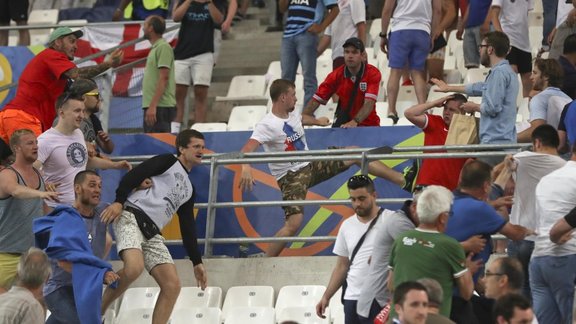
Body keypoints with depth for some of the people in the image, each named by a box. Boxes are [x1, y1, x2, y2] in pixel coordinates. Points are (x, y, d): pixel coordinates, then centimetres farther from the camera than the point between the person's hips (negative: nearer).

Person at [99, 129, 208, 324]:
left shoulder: (189, 189, 28)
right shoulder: (168, 162, 8)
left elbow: (187, 227, 29)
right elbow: (134, 176, -6)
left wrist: (197, 261, 23)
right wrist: (119, 201, -21)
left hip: (152, 233, 8)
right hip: (131, 217, -8)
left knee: (172, 285, -5)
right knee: (134, 267, -33)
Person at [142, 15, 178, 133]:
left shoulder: (163, 47, -9)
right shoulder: (155, 48, 20)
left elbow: (164, 78, -17)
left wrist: (153, 106, -23)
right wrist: (150, 106, 17)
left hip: (160, 107, -10)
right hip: (152, 106, 10)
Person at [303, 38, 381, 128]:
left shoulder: (373, 74, -14)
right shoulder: (336, 75, -7)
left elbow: (369, 103, -26)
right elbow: (316, 100, -8)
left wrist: (355, 122, -42)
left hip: (368, 124, 0)